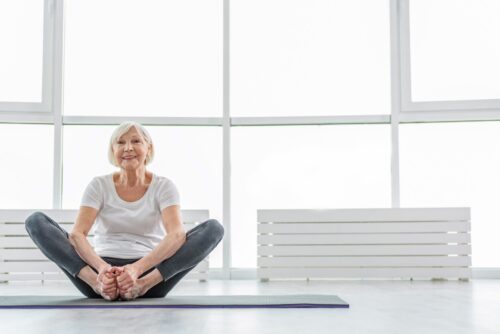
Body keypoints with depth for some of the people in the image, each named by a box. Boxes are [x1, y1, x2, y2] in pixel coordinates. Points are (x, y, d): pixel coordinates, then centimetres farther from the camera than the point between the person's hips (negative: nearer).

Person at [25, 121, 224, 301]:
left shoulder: (164, 187, 1)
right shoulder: (99, 185, 4)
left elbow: (176, 233, -18)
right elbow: (77, 233, -12)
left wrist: (137, 268, -35)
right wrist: (102, 268, -33)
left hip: (149, 273, 0)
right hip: (103, 269, 1)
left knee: (213, 228, -24)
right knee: (36, 221, -18)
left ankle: (142, 285, -34)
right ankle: (98, 282, -35)